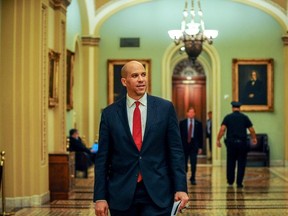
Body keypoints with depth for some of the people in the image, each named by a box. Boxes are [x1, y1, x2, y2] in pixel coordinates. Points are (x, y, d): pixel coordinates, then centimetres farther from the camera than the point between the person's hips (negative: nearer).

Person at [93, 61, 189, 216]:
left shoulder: (165, 108, 2)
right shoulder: (110, 113, 3)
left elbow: (175, 151, 1)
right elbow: (102, 158, 3)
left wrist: (180, 188, -5)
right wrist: (100, 197, -2)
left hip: (157, 193, -1)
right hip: (122, 194, 1)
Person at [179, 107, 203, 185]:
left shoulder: (198, 123, 3)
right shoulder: (182, 123, 4)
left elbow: (200, 136, 3)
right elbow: (179, 135, 3)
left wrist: (200, 147, -1)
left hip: (194, 145, 0)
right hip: (184, 145, 0)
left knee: (193, 163, -3)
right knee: (184, 163, 6)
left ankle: (193, 179, 8)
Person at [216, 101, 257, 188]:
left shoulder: (228, 117, 2)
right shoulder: (245, 117, 4)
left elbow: (222, 129, -9)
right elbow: (251, 130, 6)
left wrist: (218, 140, -5)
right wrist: (254, 138, 23)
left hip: (231, 143, 0)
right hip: (242, 143, 0)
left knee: (230, 163, 12)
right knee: (241, 164, 5)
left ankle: (230, 181, 21)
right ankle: (239, 183, 3)